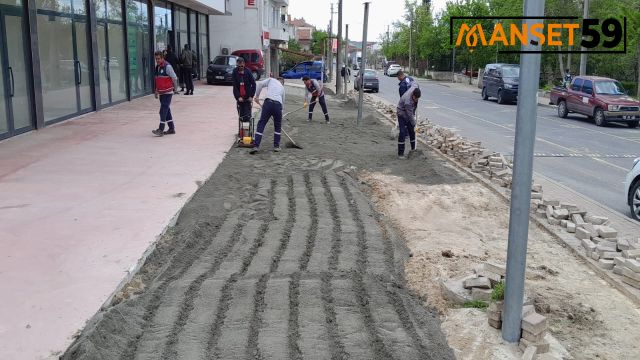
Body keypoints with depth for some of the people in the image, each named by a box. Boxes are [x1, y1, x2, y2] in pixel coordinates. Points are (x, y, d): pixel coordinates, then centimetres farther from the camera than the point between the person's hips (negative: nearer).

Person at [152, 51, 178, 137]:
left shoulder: (167, 67, -13)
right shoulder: (157, 67, 12)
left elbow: (174, 78, -8)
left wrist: (175, 88, 3)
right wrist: (156, 91, 20)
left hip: (167, 92, -8)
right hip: (161, 92, 8)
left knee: (163, 110, -11)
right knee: (166, 110, 12)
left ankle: (161, 130, -12)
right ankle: (171, 129, 19)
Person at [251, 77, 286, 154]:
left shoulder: (271, 80, 21)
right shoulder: (282, 87, 30)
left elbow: (260, 84, 5)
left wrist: (257, 96, 12)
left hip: (268, 102, -2)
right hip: (278, 105, 2)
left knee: (261, 124, 3)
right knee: (278, 126, 22)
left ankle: (256, 146, -4)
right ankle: (276, 146, 22)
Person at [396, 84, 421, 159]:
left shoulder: (414, 87, -19)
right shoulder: (408, 101, -37)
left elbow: (414, 82, 7)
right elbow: (410, 115, -29)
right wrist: (414, 125, -20)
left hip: (410, 113, 8)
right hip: (402, 114, -8)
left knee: (412, 131, 13)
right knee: (403, 133, -13)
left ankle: (413, 149, 27)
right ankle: (400, 154, -11)